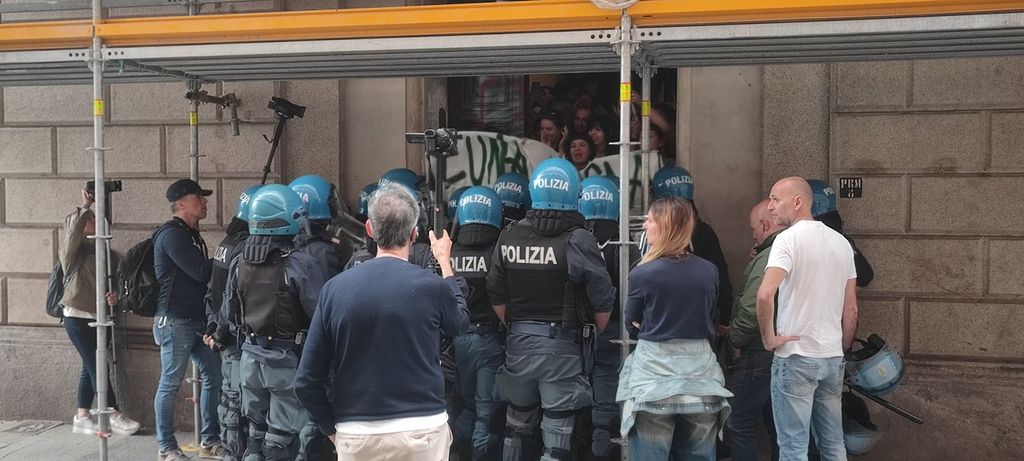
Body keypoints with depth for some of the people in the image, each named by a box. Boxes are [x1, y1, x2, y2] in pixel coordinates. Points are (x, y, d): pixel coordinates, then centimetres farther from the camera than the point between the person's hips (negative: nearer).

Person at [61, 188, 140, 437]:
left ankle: (82, 418, 17)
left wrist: (113, 295, -2)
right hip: (78, 317, -7)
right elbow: (73, 225, -25)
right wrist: (85, 205, -17)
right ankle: (115, 416, -4)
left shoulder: (97, 249, 14)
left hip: (99, 317, 7)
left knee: (91, 367, 9)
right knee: (97, 366, -6)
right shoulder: (71, 247, -3)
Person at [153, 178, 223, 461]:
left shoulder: (190, 234, 16)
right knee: (170, 384, 2)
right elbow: (202, 272, -20)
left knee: (213, 376, 8)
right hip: (175, 321, -9)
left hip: (197, 320, 9)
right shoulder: (172, 234, -13)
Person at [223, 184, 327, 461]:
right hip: (288, 360, -6)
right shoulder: (301, 264, -20)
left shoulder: (239, 263, -1)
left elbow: (230, 313, 10)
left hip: (252, 356, 6)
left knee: (255, 434, 21)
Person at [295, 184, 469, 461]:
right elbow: (460, 323, 13)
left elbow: (307, 381, -4)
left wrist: (332, 428, 11)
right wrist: (445, 264, 24)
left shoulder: (334, 288, -6)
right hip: (422, 431, -1)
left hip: (356, 436, 1)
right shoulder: (433, 287, -11)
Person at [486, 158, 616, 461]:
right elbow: (603, 302, -9)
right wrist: (590, 336, 10)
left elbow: (497, 298, 4)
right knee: (556, 435, 5)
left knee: (516, 429, 21)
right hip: (563, 346, -4)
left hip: (518, 343, 4)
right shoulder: (579, 240, -13)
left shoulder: (509, 237, -2)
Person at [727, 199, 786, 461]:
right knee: (778, 424, 17)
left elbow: (751, 309, -25)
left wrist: (736, 340, -7)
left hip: (760, 354, -9)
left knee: (741, 425, 0)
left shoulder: (768, 258, -19)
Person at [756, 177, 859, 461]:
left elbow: (765, 294, -27)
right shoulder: (841, 242, 10)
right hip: (833, 357, 7)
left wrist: (768, 337, -15)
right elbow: (851, 309, 13)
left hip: (796, 356, -7)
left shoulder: (789, 238, -12)